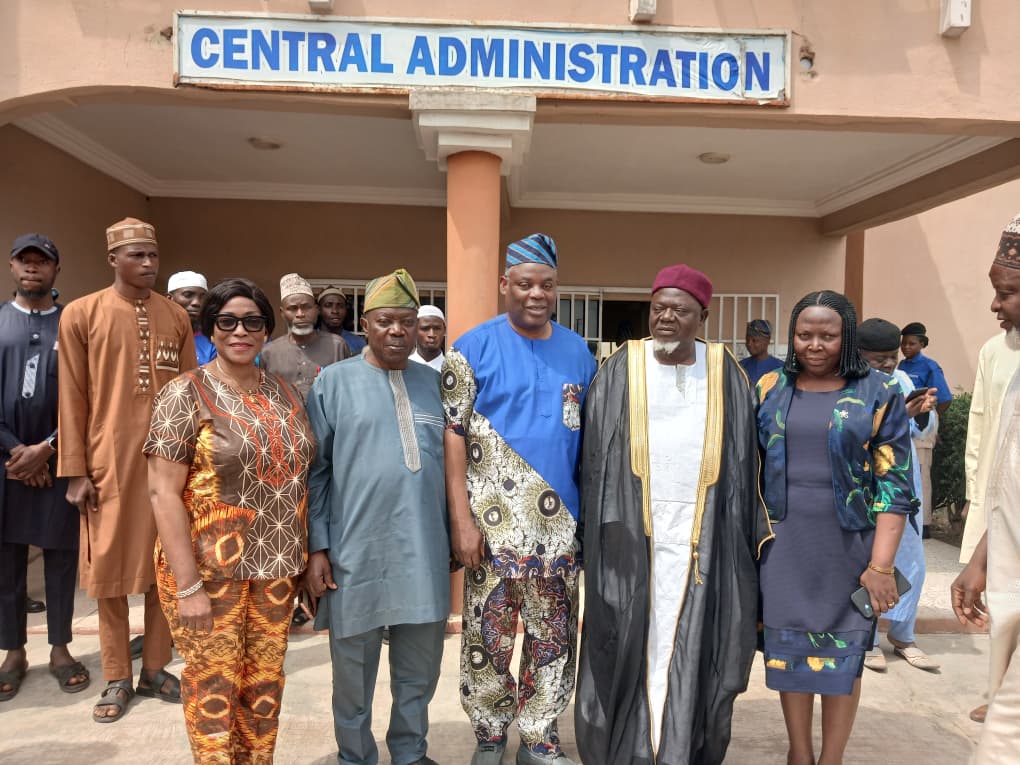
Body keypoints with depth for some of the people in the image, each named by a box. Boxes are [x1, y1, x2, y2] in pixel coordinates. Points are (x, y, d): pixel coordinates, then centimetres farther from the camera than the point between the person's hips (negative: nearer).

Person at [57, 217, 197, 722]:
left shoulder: (177, 317, 6)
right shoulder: (80, 314, -1)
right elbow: (72, 398, -2)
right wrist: (76, 470, -4)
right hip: (109, 462, -2)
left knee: (165, 565, 9)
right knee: (109, 569, 6)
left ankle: (155, 669, 24)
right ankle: (117, 679, 22)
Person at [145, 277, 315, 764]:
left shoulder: (284, 394, 6)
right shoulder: (186, 394, -9)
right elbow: (163, 491, -13)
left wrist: (307, 555, 7)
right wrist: (188, 586, -16)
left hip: (275, 568, 5)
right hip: (209, 568, -4)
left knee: (265, 683, 14)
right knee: (214, 687, 8)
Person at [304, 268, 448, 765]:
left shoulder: (435, 383, 8)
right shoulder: (333, 382, -1)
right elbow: (315, 471, -2)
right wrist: (317, 548, -6)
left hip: (425, 552, 3)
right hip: (356, 552, -3)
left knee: (420, 669, 16)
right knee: (354, 672, 12)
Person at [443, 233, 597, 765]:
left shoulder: (578, 352, 7)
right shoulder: (473, 348, -5)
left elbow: (590, 436, 13)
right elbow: (453, 436, -8)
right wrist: (462, 520, -13)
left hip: (560, 524, 4)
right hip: (493, 523, -3)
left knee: (554, 637, 13)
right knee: (488, 638, 8)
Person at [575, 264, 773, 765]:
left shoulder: (724, 373, 4)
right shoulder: (621, 370, 0)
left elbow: (743, 457, 6)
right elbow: (596, 454, 0)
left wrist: (750, 532, 2)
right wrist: (597, 528, -5)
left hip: (702, 531, 1)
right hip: (632, 530, -1)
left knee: (691, 642, 8)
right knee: (631, 641, 6)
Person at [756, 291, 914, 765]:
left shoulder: (879, 394, -3)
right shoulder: (771, 388, 3)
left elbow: (894, 484, -6)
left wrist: (880, 564, -11)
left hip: (848, 547, -2)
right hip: (783, 544, 2)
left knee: (841, 653, 9)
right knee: (788, 648, 11)